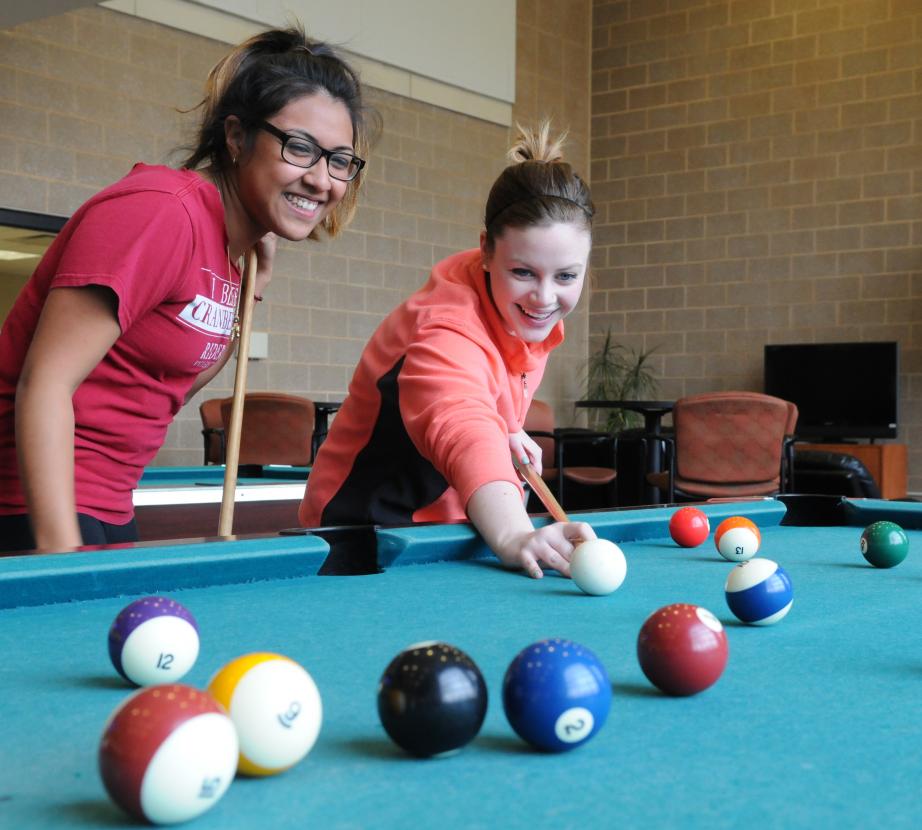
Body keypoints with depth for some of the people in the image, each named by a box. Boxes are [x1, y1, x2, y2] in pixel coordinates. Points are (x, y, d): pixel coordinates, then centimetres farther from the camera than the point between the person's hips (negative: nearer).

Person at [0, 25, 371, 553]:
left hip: (108, 510, 9)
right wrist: (61, 551, -26)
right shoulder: (161, 212, -20)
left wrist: (250, 293, 3)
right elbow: (43, 384, -23)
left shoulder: (238, 246, 6)